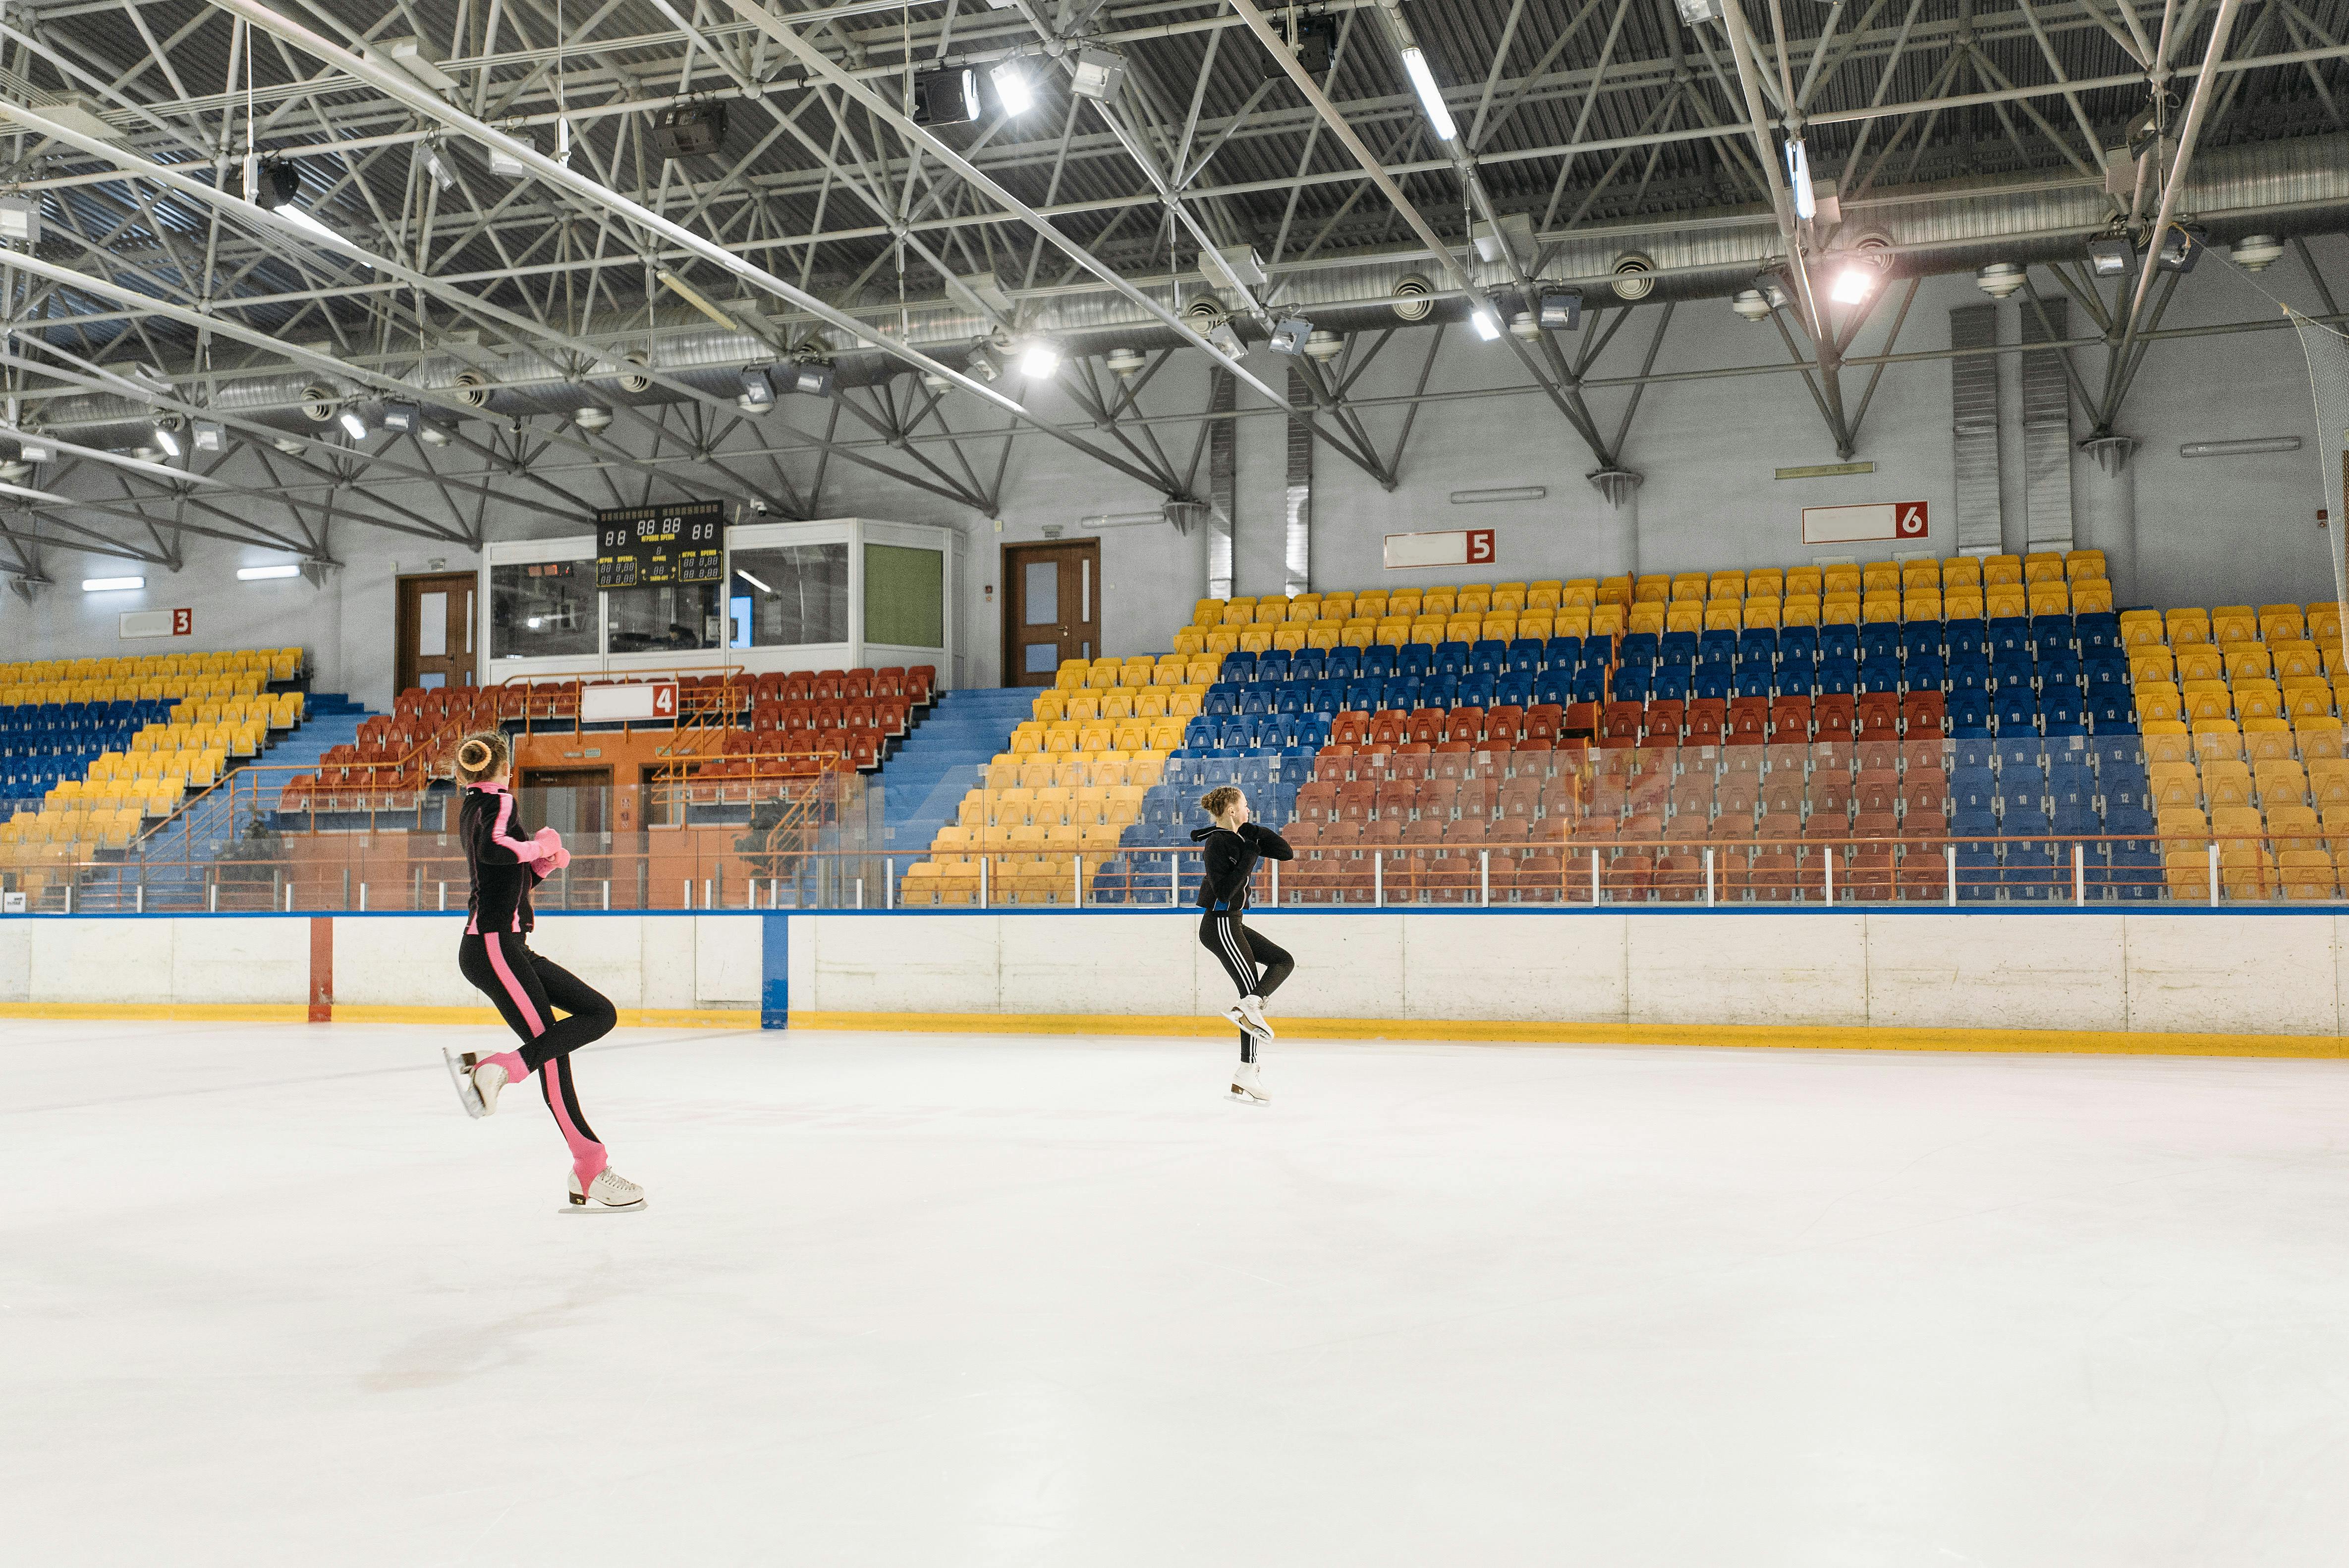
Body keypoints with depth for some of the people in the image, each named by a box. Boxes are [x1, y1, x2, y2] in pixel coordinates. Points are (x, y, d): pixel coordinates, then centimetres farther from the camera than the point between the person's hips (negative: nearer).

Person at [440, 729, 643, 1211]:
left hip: (507, 948, 9)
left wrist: (545, 862, 9)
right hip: (493, 945, -9)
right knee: (550, 1049, -12)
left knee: (599, 1014, 4)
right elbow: (493, 849, -32)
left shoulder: (474, 809, 20)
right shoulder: (498, 802, -8)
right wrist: (540, 845, -16)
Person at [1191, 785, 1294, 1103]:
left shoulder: (1244, 838, 10)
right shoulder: (1219, 843, -16)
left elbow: (1286, 853, 7)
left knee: (1283, 960, 11)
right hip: (1220, 925, -9)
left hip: (1232, 925, 10)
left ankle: (1249, 1006, -8)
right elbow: (1224, 891, -24)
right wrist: (1248, 858, -22)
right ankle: (1245, 1075, -4)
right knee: (1252, 992, -6)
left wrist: (1257, 832, -4)